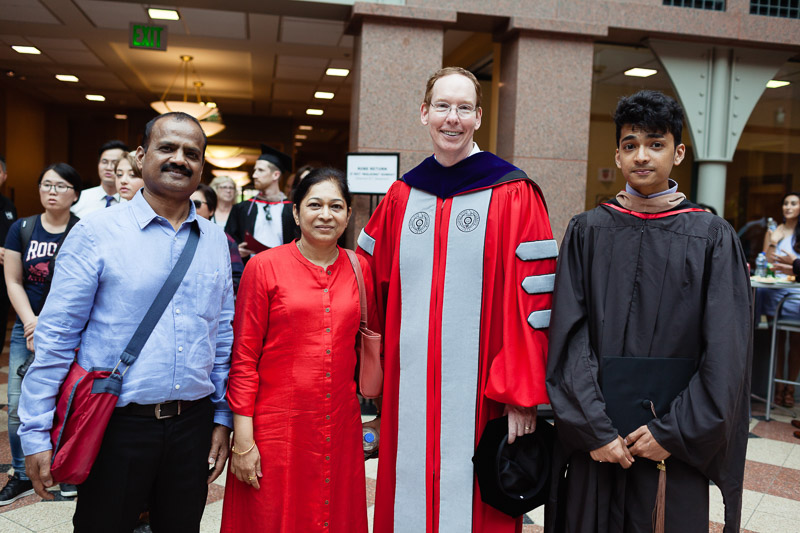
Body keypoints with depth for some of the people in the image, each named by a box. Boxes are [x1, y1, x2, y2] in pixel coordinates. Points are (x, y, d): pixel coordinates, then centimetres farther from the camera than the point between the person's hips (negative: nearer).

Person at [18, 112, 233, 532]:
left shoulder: (214, 240, 5)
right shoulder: (96, 233, -6)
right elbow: (56, 337, -7)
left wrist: (222, 418, 9)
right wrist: (36, 433, -8)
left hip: (193, 424, 4)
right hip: (116, 425, -3)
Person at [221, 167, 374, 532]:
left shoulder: (359, 269, 5)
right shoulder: (264, 267, -4)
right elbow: (243, 356, -5)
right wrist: (243, 438, -8)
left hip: (340, 427, 3)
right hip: (276, 428, -3)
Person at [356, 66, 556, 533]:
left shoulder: (514, 196, -4)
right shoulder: (402, 197, 8)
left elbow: (533, 300, -8)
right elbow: (372, 284, 16)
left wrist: (522, 393, -11)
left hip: (477, 394, -3)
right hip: (410, 392, 4)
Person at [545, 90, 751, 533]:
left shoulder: (712, 238, -2)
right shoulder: (587, 231, 0)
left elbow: (727, 352, -5)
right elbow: (569, 335, -5)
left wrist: (674, 431, -11)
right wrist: (593, 427, -12)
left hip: (676, 445, 0)